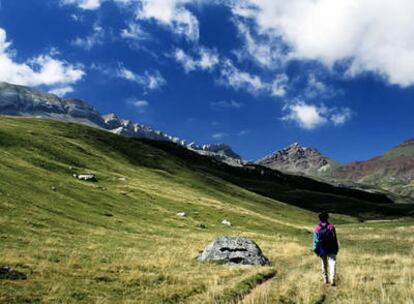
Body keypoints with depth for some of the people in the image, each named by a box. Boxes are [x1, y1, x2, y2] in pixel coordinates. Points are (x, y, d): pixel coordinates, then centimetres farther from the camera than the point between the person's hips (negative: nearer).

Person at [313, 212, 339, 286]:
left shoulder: (317, 229, -5)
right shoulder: (331, 227, -8)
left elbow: (315, 240, -3)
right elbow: (335, 239, -5)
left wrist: (316, 250, 5)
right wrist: (336, 249, 4)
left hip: (322, 250, 2)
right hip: (331, 249, -2)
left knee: (324, 264, 16)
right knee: (332, 263, 0)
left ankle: (325, 279, 24)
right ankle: (332, 280, -13)